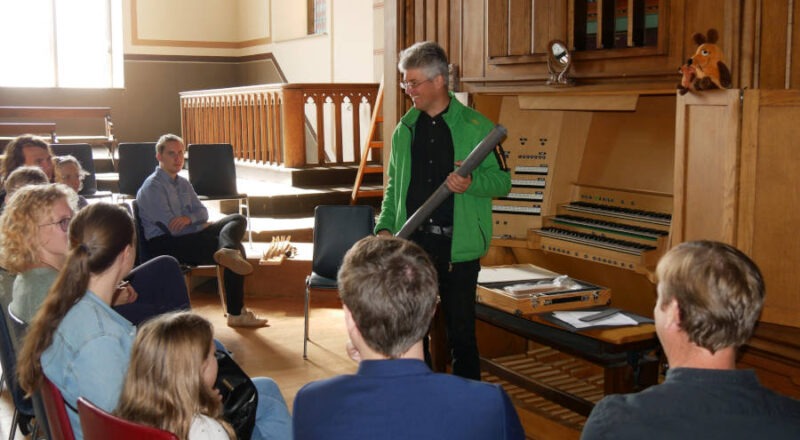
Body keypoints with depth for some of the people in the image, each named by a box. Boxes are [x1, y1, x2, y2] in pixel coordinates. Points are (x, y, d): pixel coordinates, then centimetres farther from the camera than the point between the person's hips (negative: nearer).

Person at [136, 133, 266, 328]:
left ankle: (228, 251, -44)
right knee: (236, 246, -26)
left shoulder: (183, 183, 19)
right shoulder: (153, 186, -8)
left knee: (238, 220, -15)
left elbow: (203, 212, 11)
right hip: (164, 244, -9)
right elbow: (171, 228, -15)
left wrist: (189, 218, -12)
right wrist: (199, 225, -3)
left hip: (188, 234, 9)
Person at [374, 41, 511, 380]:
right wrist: (385, 227, 4)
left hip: (457, 247, -4)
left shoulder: (475, 127, -3)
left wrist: (472, 183, -20)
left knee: (461, 333, 3)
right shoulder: (404, 129, 11)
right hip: (413, 244, 4)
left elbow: (502, 180, 0)